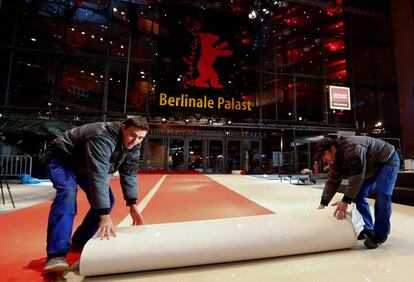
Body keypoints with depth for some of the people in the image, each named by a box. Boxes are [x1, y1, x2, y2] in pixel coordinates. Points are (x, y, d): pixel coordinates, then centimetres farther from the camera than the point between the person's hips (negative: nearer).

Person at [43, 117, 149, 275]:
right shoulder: (102, 138, -41)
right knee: (68, 194, -32)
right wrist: (105, 217, -48)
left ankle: (80, 241, 15)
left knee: (106, 200, -1)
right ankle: (56, 255, -25)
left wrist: (132, 205, -15)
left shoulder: (133, 146, -16)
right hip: (63, 158, -7)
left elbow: (129, 173, -10)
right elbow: (98, 177, -46)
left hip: (87, 165, 7)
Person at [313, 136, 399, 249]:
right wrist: (323, 204, -13)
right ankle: (368, 230, 10)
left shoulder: (352, 148, -39)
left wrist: (346, 201, -40)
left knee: (382, 195, -20)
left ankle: (380, 234, -6)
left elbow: (356, 177, -40)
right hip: (373, 167, 8)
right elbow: (332, 181, -10)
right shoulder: (335, 159, -12)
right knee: (358, 195, -2)